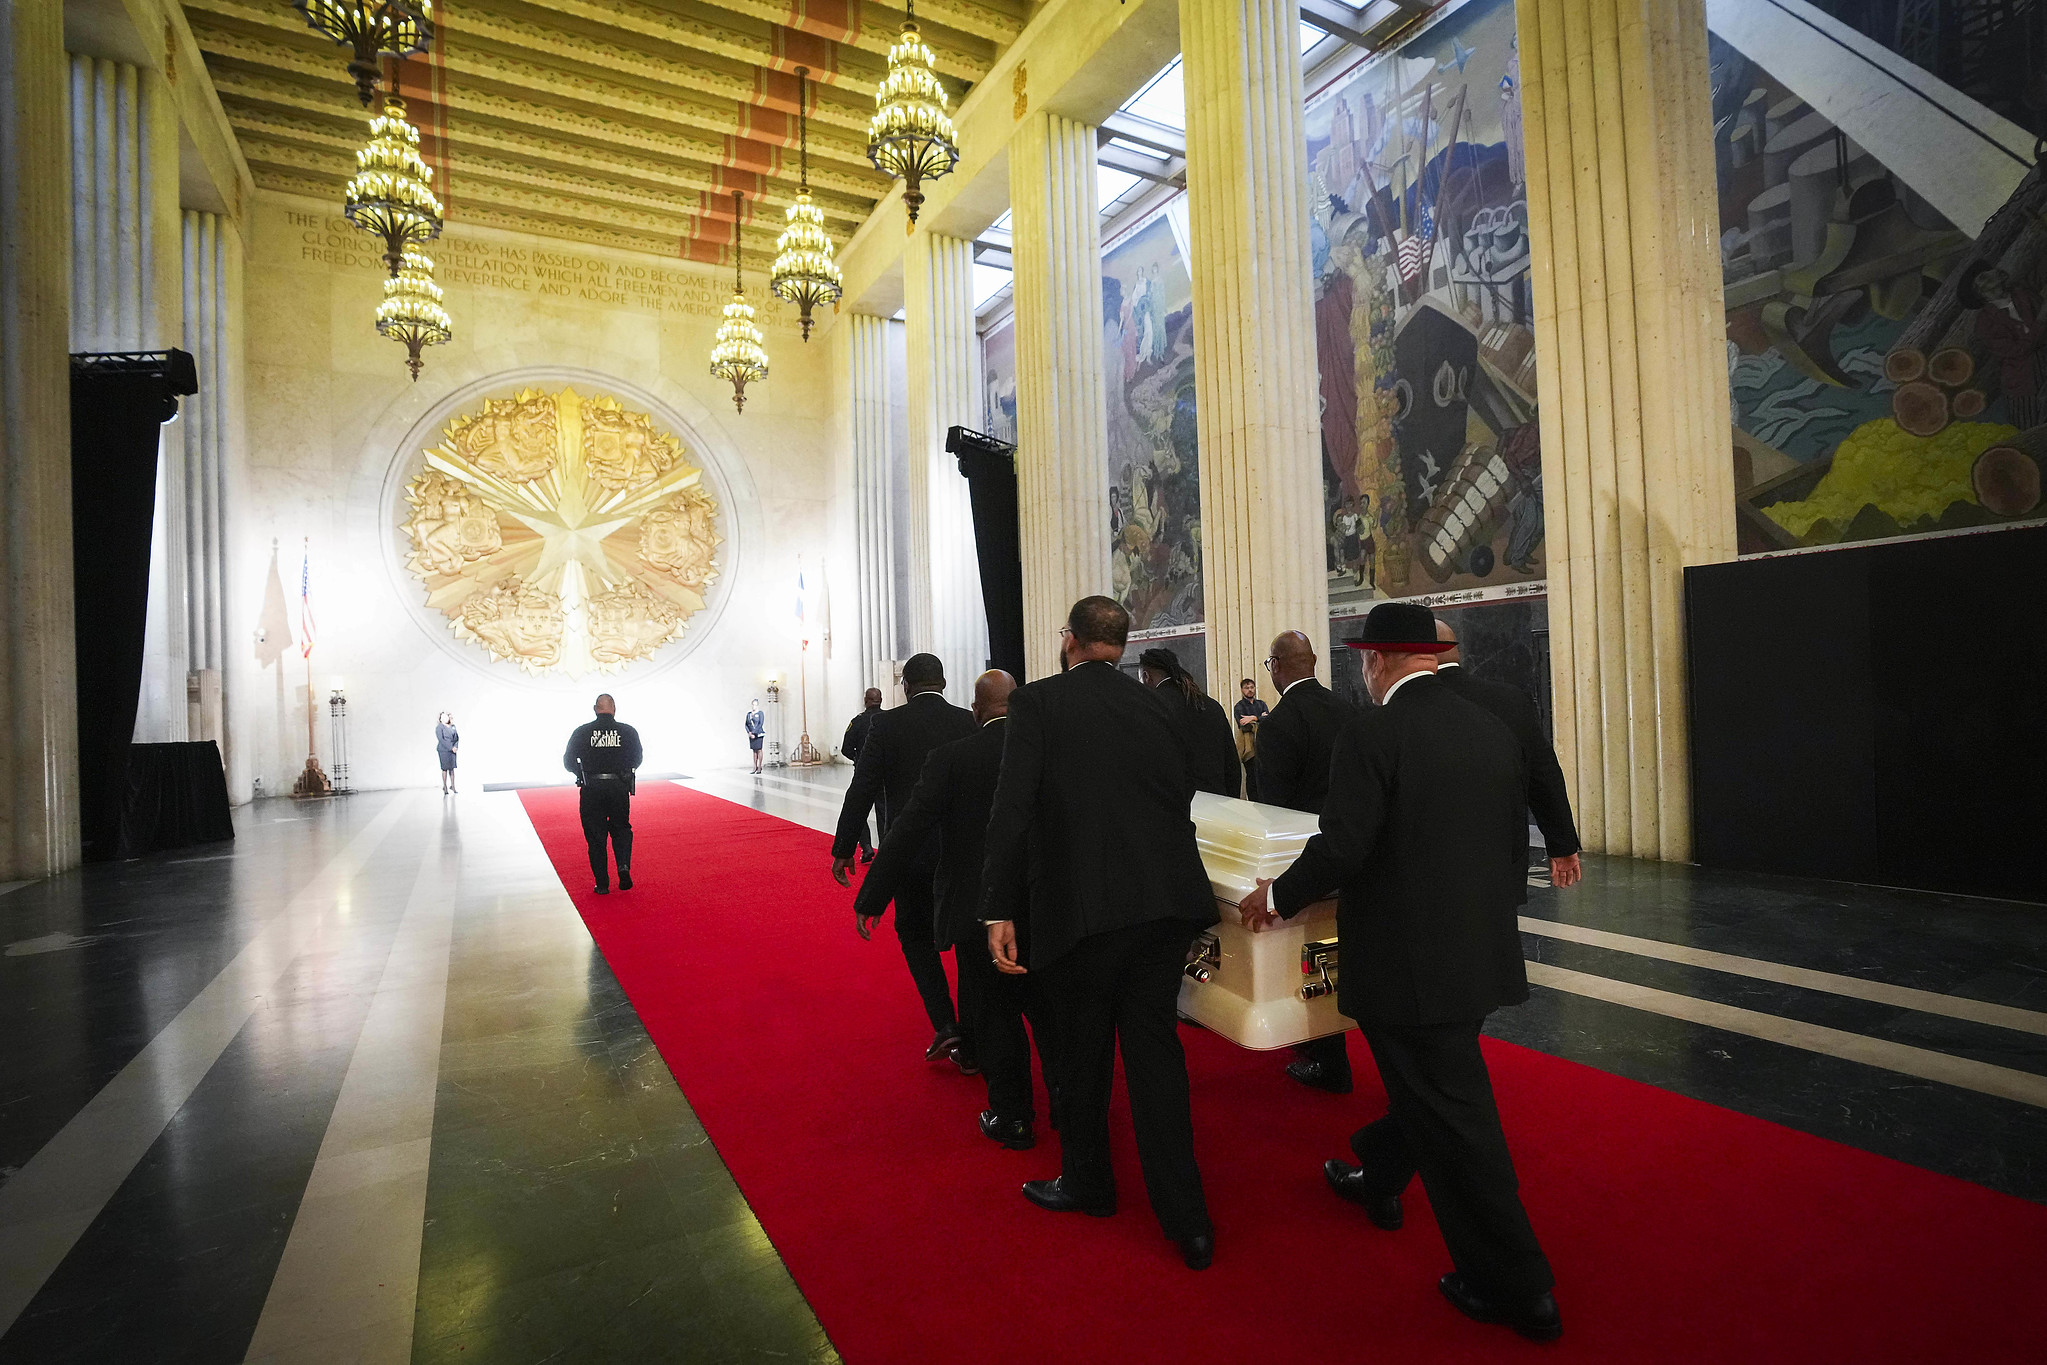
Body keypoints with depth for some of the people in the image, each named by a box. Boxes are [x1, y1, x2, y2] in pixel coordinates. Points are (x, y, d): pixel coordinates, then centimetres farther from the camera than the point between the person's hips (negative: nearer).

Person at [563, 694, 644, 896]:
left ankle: (602, 884, 9)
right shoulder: (628, 731, -1)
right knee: (621, 829, 18)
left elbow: (568, 762, 2)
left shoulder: (581, 733, -2)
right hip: (619, 788, 1)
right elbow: (636, 760, 8)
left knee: (595, 836, 8)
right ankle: (624, 865, -5)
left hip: (591, 790, 0)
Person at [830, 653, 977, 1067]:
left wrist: (843, 849, 1)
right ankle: (970, 1047, 21)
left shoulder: (886, 724, -6)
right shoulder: (971, 722, -1)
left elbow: (862, 790, -7)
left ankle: (946, 1026, 4)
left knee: (915, 934, 18)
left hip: (910, 850, -2)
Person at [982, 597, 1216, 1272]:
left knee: (1081, 1051, 17)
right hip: (1167, 902, 4)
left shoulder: (1038, 702, -6)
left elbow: (1012, 810, -13)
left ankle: (1087, 1183, 38)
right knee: (1154, 1045, 15)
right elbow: (1182, 798, 10)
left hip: (1082, 907, -4)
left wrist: (999, 911, -10)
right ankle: (1185, 1220, 19)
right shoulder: (1162, 707, 7)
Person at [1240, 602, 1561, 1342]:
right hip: (1481, 951, 8)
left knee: (1451, 1114, 7)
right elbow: (1516, 842, 10)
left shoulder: (1372, 731, -18)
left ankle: (1516, 1287, 21)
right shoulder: (1493, 728, 4)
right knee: (1427, 1083, 26)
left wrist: (1278, 895, -6)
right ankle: (1377, 1178, 49)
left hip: (1410, 961, -8)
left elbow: (1342, 846, -23)